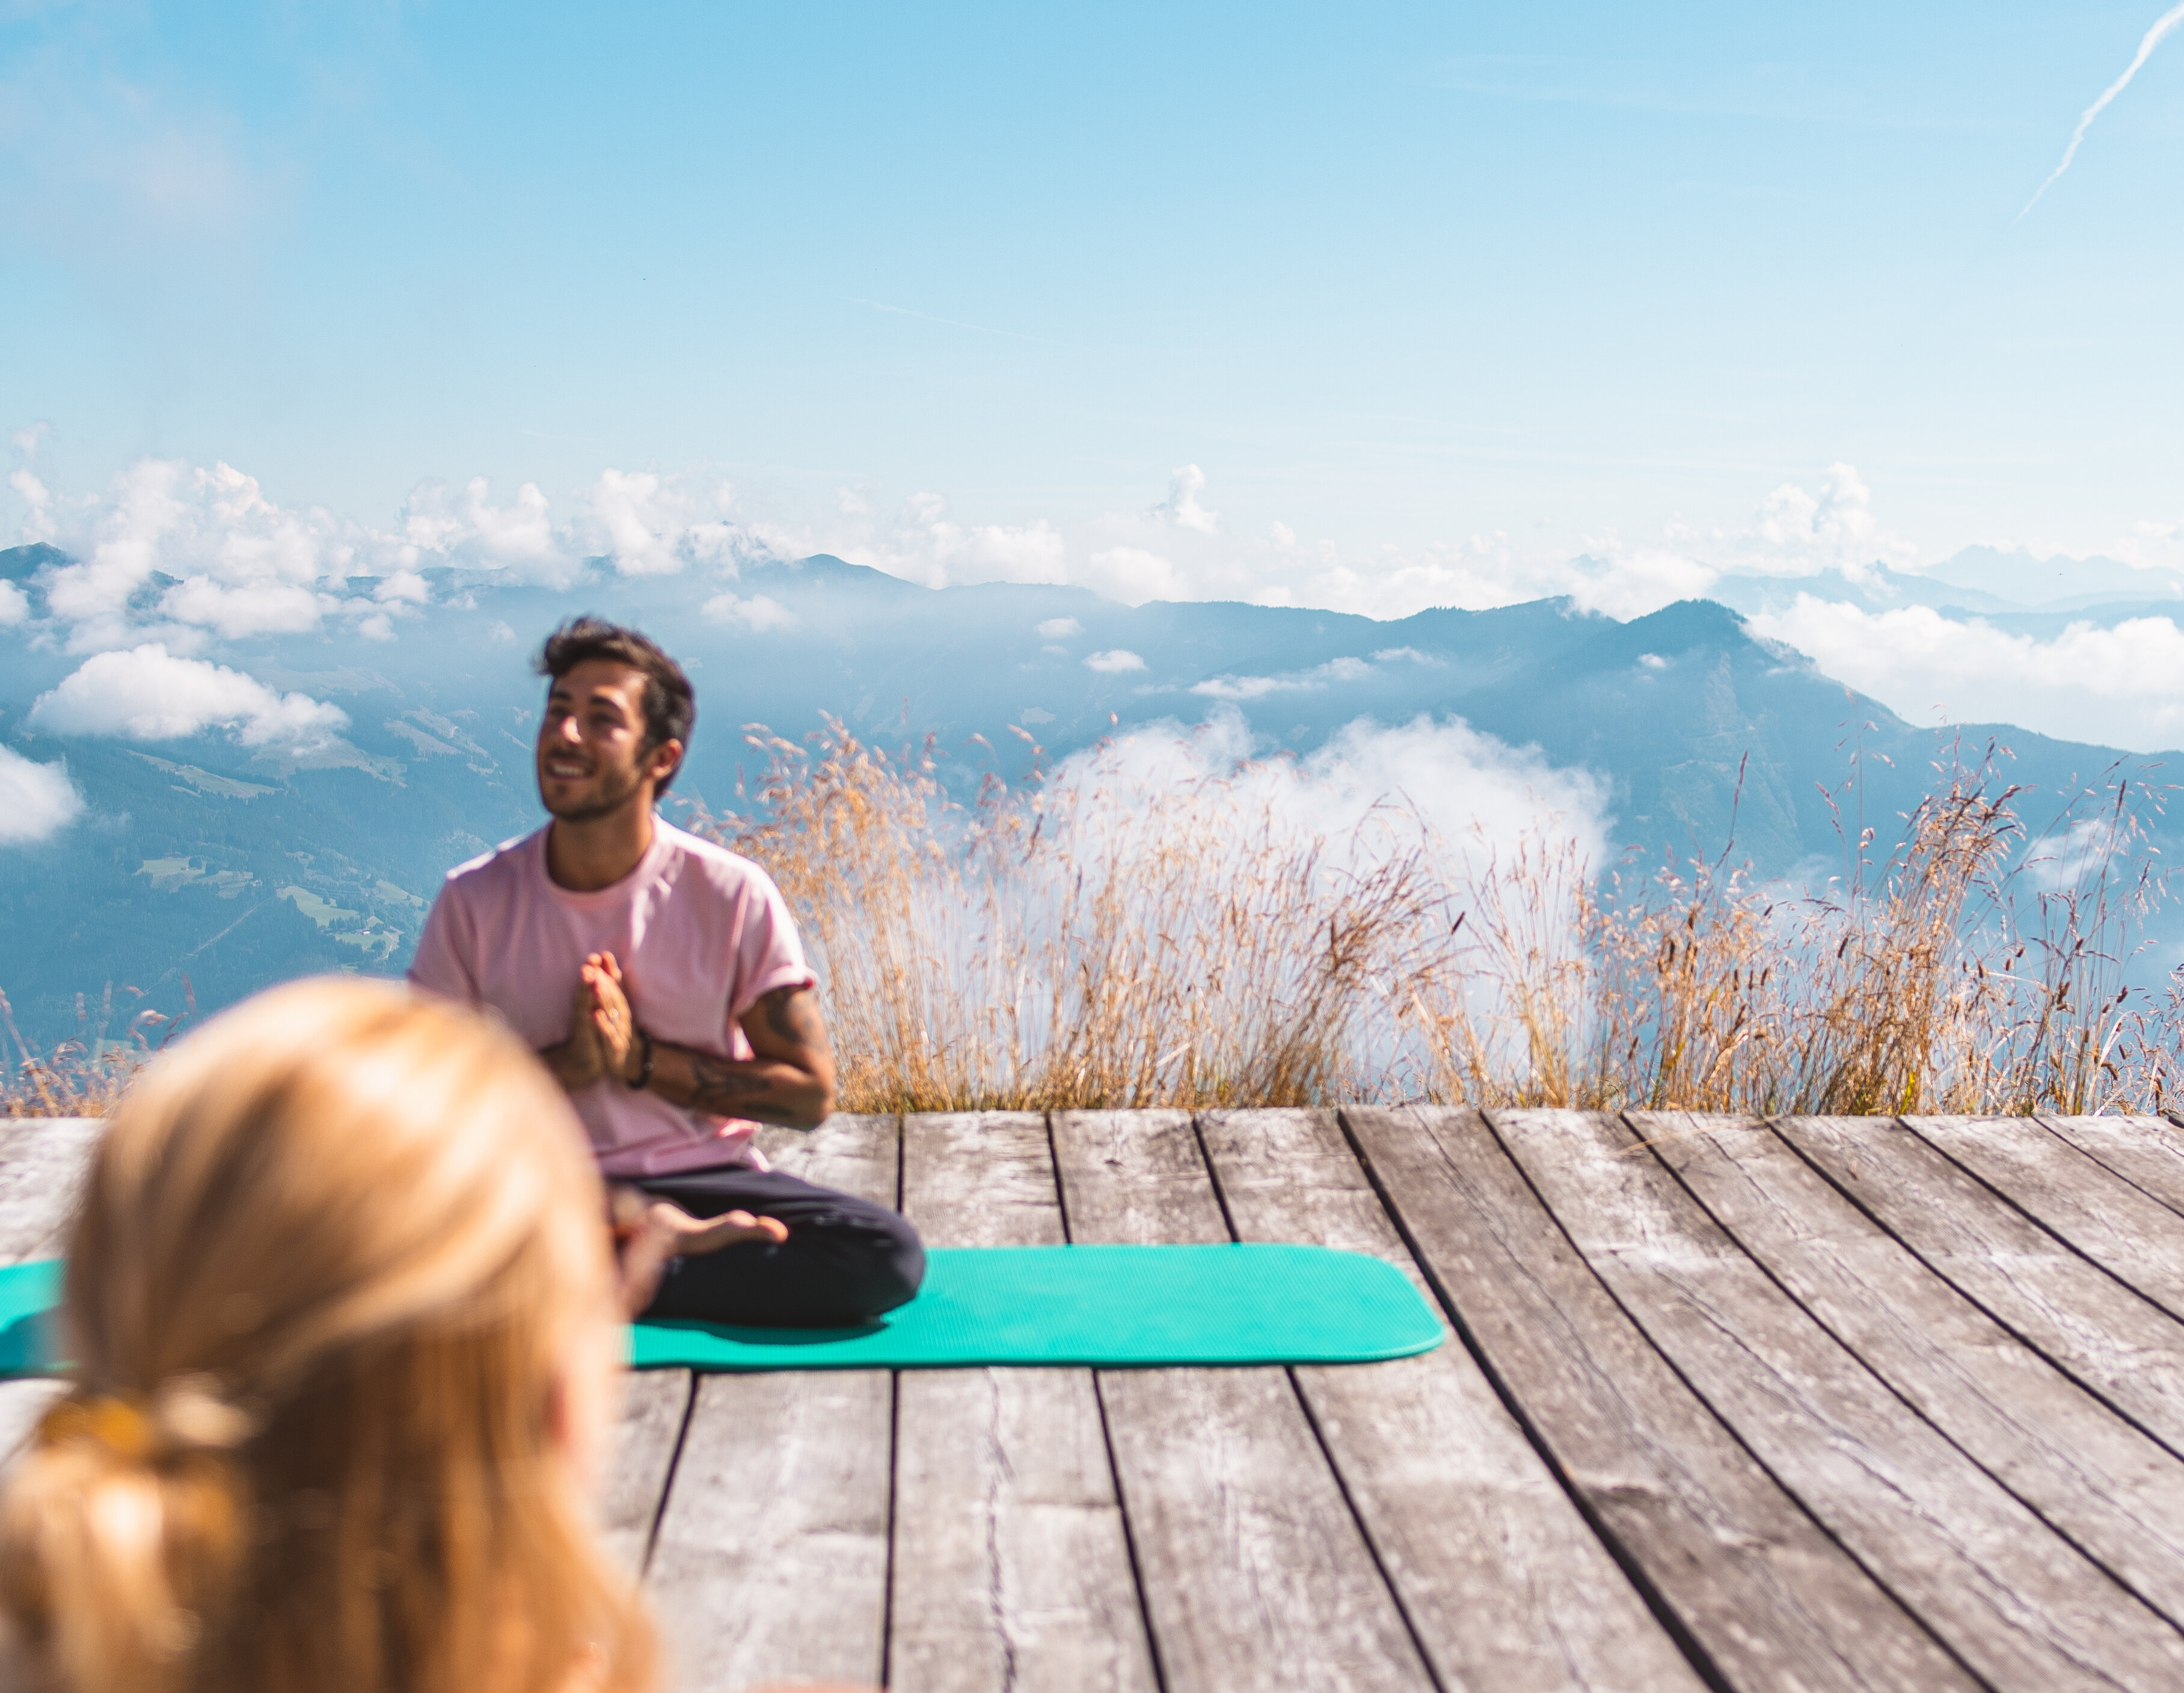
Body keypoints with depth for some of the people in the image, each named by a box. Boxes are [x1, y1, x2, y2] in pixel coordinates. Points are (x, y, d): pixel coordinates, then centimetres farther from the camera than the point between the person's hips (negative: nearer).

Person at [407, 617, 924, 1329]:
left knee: (889, 1255, -26)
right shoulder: (476, 900, -2)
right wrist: (569, 1063, -17)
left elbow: (810, 1093, -4)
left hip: (702, 1176, 0)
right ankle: (667, 1240, -17)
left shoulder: (733, 896, -5)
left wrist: (641, 1060, -15)